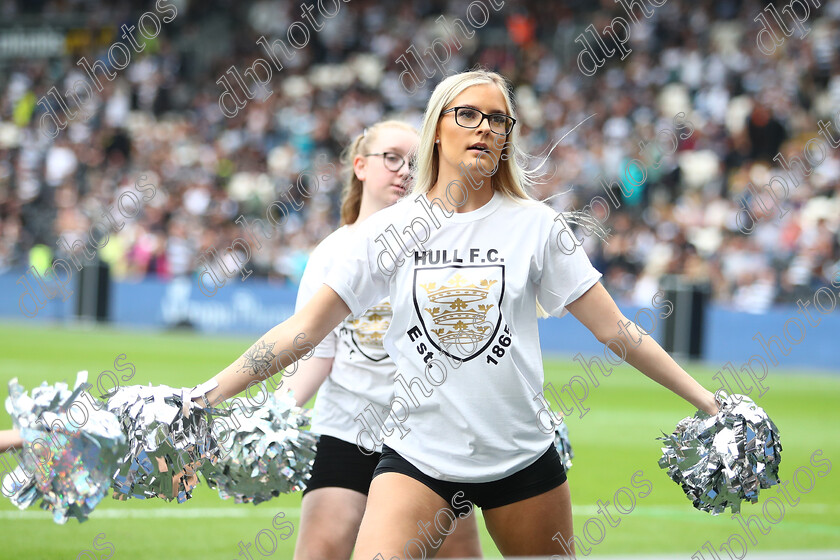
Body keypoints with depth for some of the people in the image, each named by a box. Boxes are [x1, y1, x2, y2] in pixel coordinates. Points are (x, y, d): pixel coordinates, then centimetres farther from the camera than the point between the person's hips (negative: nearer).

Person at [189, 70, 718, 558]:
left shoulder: (536, 225, 1)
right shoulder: (389, 230, 2)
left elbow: (614, 328, 3)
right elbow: (302, 331, 3)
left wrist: (708, 401, -2)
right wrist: (205, 396, -2)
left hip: (522, 456, 1)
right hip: (417, 454, -1)